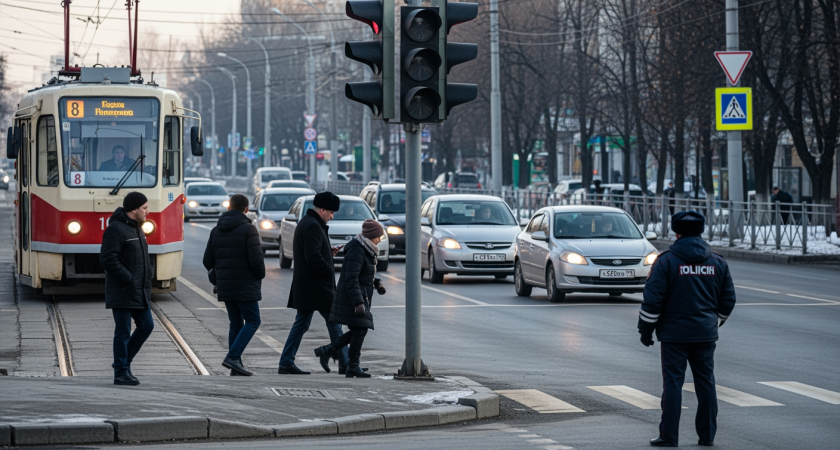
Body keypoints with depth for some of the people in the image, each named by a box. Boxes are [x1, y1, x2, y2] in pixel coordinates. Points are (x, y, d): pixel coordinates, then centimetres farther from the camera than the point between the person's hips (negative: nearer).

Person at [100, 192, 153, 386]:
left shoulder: (136, 228, 16)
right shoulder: (116, 229, -14)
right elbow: (107, 259, -21)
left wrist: (146, 284, 12)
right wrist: (128, 280, -20)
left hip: (140, 292, 9)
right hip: (122, 293, -9)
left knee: (146, 326, 9)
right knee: (123, 332, -3)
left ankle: (123, 362, 21)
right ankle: (121, 372, 4)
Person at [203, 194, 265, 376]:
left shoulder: (216, 231, 9)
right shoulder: (248, 229, -10)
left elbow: (208, 260, 9)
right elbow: (256, 259, -16)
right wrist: (260, 276, 3)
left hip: (225, 286, 6)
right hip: (245, 286, -6)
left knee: (235, 323, 13)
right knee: (252, 321, 0)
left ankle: (236, 365, 8)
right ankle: (233, 356, -15)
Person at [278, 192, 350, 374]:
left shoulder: (304, 223, 17)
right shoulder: (313, 226, -16)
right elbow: (313, 257, -24)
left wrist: (328, 252, 13)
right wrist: (330, 271, -14)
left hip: (304, 287, 10)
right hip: (317, 286, -10)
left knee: (301, 324, 10)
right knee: (334, 322, -2)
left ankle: (286, 363, 7)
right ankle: (345, 364, 2)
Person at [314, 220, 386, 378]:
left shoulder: (365, 249, 14)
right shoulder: (356, 251, -17)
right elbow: (351, 279, -23)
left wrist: (377, 283, 8)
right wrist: (358, 303, -28)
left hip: (361, 296, 10)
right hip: (352, 297, -10)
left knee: (358, 331, 8)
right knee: (360, 329, -8)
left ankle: (326, 351, 15)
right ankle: (353, 367, -3)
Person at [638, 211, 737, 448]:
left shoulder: (667, 260, -9)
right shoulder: (717, 262, 6)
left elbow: (653, 299, -11)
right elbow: (728, 300, 12)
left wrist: (646, 329, -1)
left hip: (674, 334, -4)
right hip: (706, 334, 4)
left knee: (673, 383, -1)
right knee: (706, 383, 10)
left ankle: (669, 436, 0)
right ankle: (707, 435, 13)